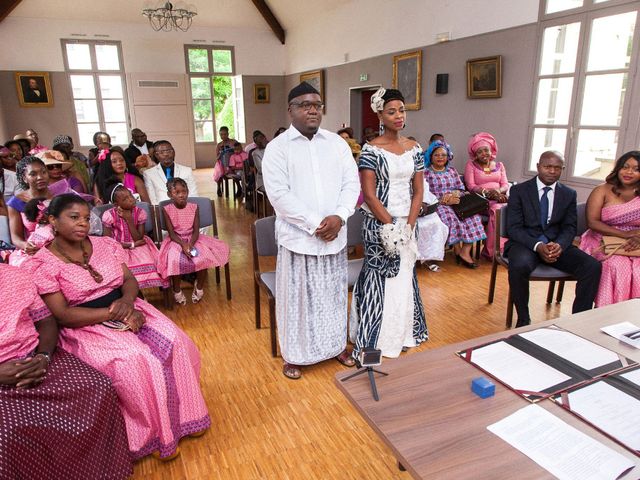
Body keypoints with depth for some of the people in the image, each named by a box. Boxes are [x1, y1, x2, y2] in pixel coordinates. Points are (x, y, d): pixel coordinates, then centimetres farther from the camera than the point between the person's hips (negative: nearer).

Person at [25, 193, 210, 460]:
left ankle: (183, 414, 4)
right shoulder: (42, 265, -8)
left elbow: (129, 279, 6)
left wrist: (127, 301, -18)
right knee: (134, 359, -30)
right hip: (86, 327, -5)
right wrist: (114, 314, -20)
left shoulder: (105, 244, 6)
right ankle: (154, 433, -8)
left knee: (174, 342, -17)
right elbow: (62, 315, -13)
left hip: (126, 310, 5)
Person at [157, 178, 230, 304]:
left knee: (204, 257, -25)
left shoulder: (193, 207, -2)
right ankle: (177, 290, -7)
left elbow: (196, 230, -6)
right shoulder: (167, 210, -6)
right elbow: (171, 233, -11)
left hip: (193, 239, 2)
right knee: (175, 260, -31)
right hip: (176, 241, -2)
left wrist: (190, 243, -26)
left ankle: (199, 287, 0)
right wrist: (183, 244, -29)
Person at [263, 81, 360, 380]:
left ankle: (335, 344, 35)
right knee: (297, 296, 6)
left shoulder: (337, 143, 7)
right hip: (298, 237, -3)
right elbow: (279, 194, -13)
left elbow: (352, 183, 4)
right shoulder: (277, 148, -5)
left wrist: (339, 217, -13)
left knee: (333, 293, 15)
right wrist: (315, 223, -17)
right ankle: (293, 355, 24)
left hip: (334, 235, 4)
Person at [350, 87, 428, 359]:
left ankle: (402, 333, 31)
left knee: (404, 276, 14)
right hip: (379, 224, -5)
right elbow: (369, 195, -13)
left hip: (407, 223, 5)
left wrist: (408, 226, -7)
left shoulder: (414, 148, 6)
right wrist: (392, 226, -16)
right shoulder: (371, 150, -9)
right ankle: (376, 337, 17)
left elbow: (418, 191, 5)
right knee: (379, 278, 2)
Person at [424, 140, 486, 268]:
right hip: (437, 205, -5)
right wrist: (442, 200, -18)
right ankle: (458, 251, -17)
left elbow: (461, 189, 14)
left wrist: (454, 194, -10)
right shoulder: (426, 173, 2)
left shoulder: (452, 170, 19)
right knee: (450, 217, -34)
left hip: (455, 203, 5)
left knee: (472, 215, -22)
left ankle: (465, 252, -25)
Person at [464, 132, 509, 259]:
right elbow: (471, 186, -3)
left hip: (499, 198, 4)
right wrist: (488, 193, -17)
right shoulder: (471, 165, 9)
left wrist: (498, 191, -14)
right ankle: (494, 251, -28)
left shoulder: (499, 165, 21)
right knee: (497, 210, -35)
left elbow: (505, 185, 10)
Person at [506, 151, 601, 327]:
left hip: (557, 243, 4)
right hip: (526, 243, -3)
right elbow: (513, 228, -6)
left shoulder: (569, 194, 12)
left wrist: (559, 245, -17)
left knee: (593, 266, -21)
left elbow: (570, 227, 7)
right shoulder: (519, 190, 1)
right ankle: (523, 320, -17)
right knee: (519, 266, -37)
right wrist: (537, 246, -23)